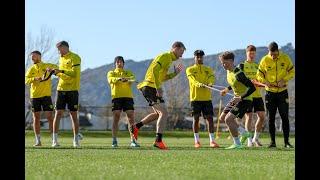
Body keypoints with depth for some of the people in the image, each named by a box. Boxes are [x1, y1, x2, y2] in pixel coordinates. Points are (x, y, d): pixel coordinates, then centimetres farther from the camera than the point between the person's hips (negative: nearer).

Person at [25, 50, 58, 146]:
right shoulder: (31, 69, 11)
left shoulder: (46, 66, 4)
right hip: (34, 96, 3)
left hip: (46, 95, -3)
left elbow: (55, 67, -14)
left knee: (49, 116, -6)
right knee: (36, 118, 3)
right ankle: (38, 141, 8)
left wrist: (50, 68, -35)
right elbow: (26, 80, -1)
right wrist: (35, 79, -20)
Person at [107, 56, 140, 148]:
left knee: (131, 118, -6)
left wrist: (127, 79, -28)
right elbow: (111, 80, -8)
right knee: (116, 118, -6)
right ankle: (114, 141, -4)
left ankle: (133, 140, -7)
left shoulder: (128, 73, 19)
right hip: (116, 97, -1)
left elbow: (131, 79, -4)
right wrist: (119, 79, -29)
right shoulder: (111, 73, 16)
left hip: (128, 96, 1)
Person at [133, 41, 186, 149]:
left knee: (158, 113, 19)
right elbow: (155, 70, -23)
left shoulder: (168, 59, 22)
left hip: (148, 87, 10)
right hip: (151, 87, -10)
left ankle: (136, 127, 21)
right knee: (164, 113, -13)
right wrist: (158, 88, -26)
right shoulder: (166, 56, -9)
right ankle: (158, 140, -19)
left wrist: (175, 73, 12)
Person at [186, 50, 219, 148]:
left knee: (210, 118, -2)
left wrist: (210, 83, -29)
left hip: (207, 98, 2)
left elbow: (211, 78, -5)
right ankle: (197, 141, 6)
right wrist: (198, 84, -35)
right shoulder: (190, 70, 6)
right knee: (196, 118, -1)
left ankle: (212, 140, 1)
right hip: (195, 97, -2)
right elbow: (192, 79, -13)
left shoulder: (208, 69, 15)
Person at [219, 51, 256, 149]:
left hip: (245, 99, -10)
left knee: (228, 119, -17)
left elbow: (252, 88, -27)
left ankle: (237, 144, -5)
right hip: (236, 98, 10)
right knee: (222, 118, 12)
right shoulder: (229, 71, 2)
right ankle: (244, 133, 23)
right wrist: (226, 90, 22)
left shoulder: (238, 74, -26)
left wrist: (240, 98, -32)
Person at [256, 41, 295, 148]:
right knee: (271, 118, 3)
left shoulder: (285, 58, -6)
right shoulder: (264, 60, -6)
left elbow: (292, 72, 0)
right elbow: (259, 75, 1)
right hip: (270, 92, 1)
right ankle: (272, 142, 9)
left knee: (285, 117, -2)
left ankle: (286, 142, 2)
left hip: (283, 92, -1)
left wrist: (284, 80, -16)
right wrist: (265, 82, -18)